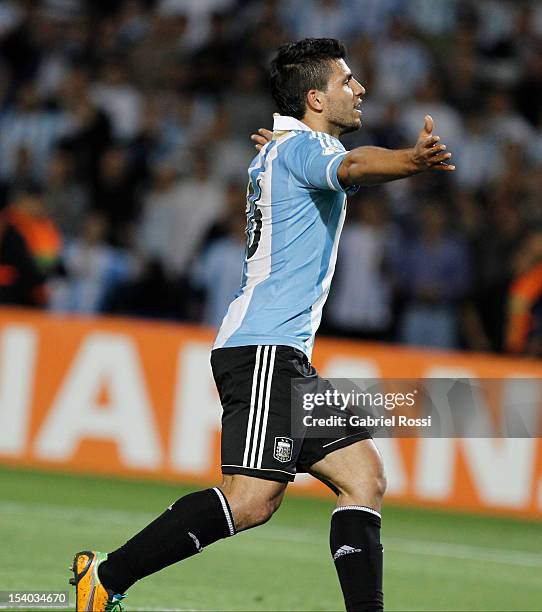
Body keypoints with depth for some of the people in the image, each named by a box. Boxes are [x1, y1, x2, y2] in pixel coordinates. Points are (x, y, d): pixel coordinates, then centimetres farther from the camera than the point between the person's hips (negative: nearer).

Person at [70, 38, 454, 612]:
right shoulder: (302, 145, -10)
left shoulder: (279, 148, 19)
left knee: (364, 477, 3)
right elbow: (353, 167, -35)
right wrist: (413, 160, -52)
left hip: (287, 356, 11)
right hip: (264, 350, -11)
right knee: (251, 499, -18)